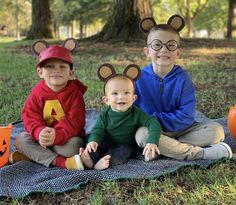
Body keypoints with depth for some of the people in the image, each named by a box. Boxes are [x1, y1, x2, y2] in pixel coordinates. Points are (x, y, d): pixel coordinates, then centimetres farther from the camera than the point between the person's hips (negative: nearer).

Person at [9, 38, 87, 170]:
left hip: (67, 137, -3)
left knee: (74, 145, -34)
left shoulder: (75, 94, -10)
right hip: (42, 136, 3)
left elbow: (74, 121, -20)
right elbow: (31, 118, -9)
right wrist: (40, 132, -33)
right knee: (20, 139, -20)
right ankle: (61, 162, -29)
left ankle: (31, 155, -18)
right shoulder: (37, 93, -2)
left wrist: (57, 135, -38)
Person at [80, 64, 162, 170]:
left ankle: (108, 161, -52)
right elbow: (98, 130, -14)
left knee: (124, 150, -32)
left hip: (125, 146, -2)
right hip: (106, 145, 2)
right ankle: (90, 159, -47)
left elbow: (153, 123, -20)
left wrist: (152, 142, -38)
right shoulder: (104, 115, -5)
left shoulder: (137, 113, -11)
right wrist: (93, 141, -39)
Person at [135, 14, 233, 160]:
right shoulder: (140, 78, -6)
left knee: (216, 130, -18)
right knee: (142, 135, -36)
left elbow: (186, 117, -14)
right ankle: (202, 153, -26)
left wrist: (155, 119, -19)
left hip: (179, 130, 1)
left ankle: (165, 147, -24)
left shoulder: (183, 78, -7)